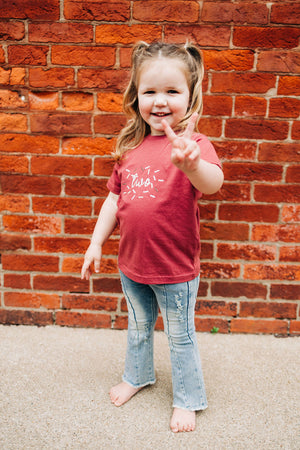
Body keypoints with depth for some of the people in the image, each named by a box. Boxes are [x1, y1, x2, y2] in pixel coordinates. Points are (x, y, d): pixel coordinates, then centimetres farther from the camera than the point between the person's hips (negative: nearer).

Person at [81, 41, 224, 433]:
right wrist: (96, 243, 7)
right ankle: (137, 375, 53)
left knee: (180, 337, 15)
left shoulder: (194, 145, -16)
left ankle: (188, 399, 39)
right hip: (132, 263, 5)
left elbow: (213, 183, -36)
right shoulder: (130, 146, 0)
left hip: (176, 269, -5)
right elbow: (115, 198, 7)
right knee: (138, 327, 26)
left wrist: (190, 164, -57)